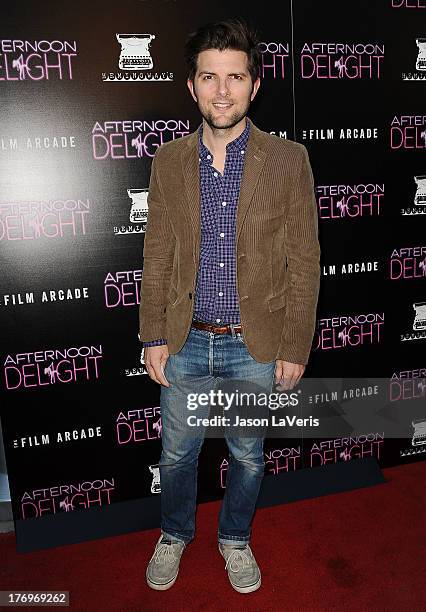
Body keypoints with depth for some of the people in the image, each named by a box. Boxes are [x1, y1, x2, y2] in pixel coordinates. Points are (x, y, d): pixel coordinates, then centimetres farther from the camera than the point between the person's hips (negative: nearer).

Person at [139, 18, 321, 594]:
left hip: (256, 347, -1)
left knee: (248, 457, 18)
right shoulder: (169, 161, -1)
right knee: (178, 453, 18)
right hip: (185, 342, 2)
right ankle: (175, 534, 48)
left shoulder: (288, 160, -8)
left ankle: (235, 539, 47)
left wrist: (295, 348, -6)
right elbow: (156, 255, 3)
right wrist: (153, 336, 0)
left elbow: (304, 261, -6)